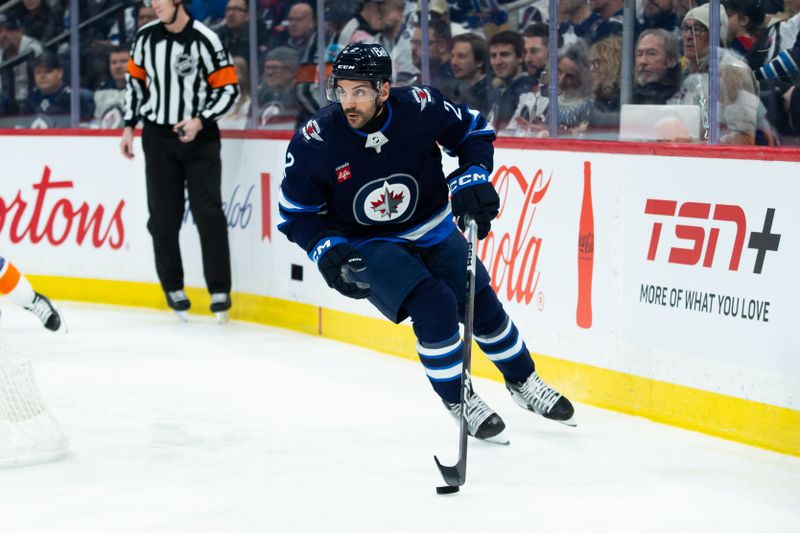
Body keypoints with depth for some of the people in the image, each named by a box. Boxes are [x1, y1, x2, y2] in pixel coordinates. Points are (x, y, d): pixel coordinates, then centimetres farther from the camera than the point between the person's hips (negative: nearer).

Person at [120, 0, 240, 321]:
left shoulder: (204, 40, -12)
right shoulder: (146, 37, 2)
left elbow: (229, 88, -10)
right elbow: (135, 79, 15)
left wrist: (200, 121, -20)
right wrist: (129, 126, 11)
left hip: (199, 137, -4)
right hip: (157, 138, 4)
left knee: (208, 213, -8)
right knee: (163, 217, 5)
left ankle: (219, 290, -4)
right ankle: (173, 286, 17)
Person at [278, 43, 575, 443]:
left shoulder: (421, 107, -21)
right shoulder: (314, 142, -23)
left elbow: (474, 130, -1)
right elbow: (295, 213, -11)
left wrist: (473, 176, -16)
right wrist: (324, 248, -26)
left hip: (432, 231, 3)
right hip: (366, 246, -3)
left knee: (482, 305, 3)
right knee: (434, 305, -22)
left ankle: (524, 383, 31)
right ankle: (458, 400, 0)